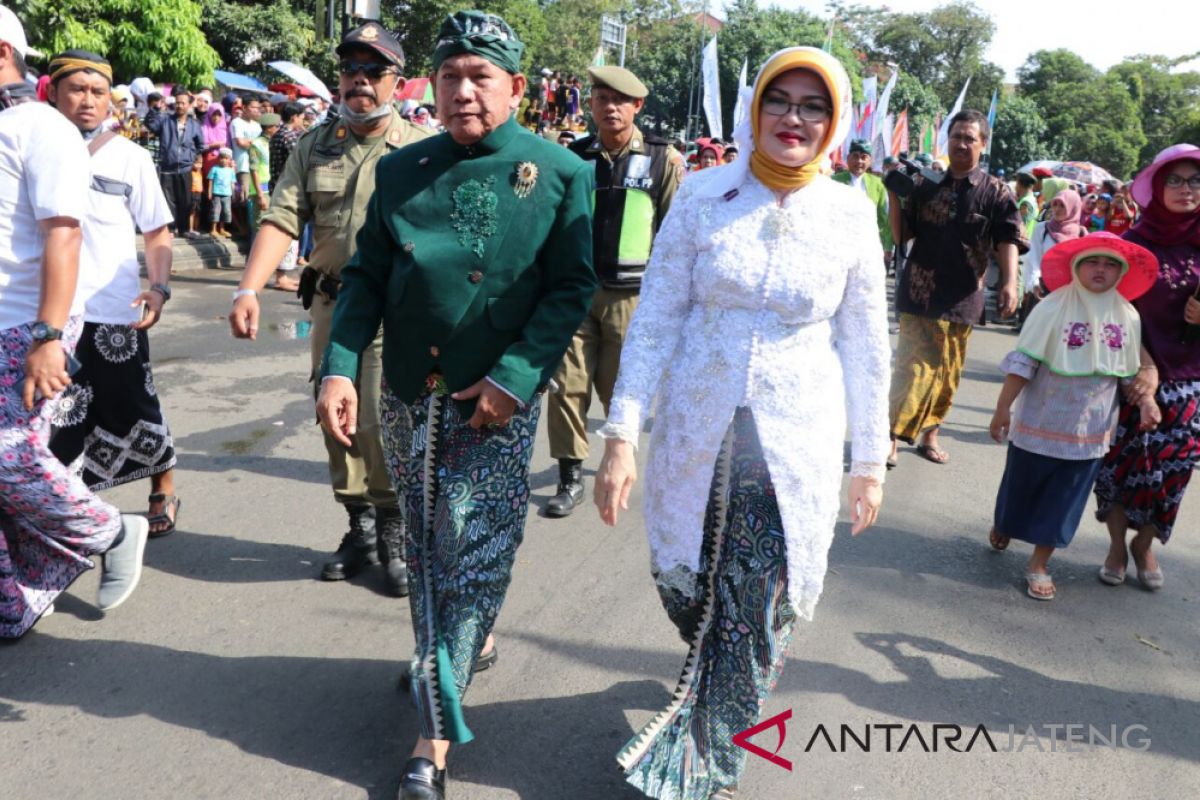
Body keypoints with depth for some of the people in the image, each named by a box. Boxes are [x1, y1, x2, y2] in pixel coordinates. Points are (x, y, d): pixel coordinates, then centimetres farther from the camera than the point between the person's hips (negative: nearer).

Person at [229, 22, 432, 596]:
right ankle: (360, 526, 29)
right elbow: (281, 221, -1)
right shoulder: (313, 146, 8)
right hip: (330, 305, 5)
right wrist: (248, 290, -13)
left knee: (383, 426, -8)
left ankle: (394, 532, 15)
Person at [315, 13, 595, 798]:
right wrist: (340, 366, -7)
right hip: (409, 397, 4)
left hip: (498, 402, -4)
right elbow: (365, 276, 6)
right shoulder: (401, 169, 6)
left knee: (473, 558, -2)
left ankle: (436, 736, 9)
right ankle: (468, 643, 42)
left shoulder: (561, 173, -4)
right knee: (429, 551, 16)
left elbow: (571, 289, -7)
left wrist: (515, 377, -17)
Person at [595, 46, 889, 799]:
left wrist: (870, 462, 5)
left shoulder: (851, 215, -4)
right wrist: (621, 436, -9)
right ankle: (714, 683, 52)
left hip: (795, 447, 0)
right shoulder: (703, 196, -5)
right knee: (689, 590, 17)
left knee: (757, 618, 4)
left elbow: (865, 347, 3)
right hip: (696, 432, 1)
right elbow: (654, 319, -4)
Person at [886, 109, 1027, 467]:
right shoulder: (927, 186, 4)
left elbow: (1008, 240, -9)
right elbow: (901, 235, 5)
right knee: (914, 369, -8)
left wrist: (1009, 283, -25)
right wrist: (894, 195, -8)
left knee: (947, 375, 12)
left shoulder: (995, 192, 0)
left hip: (962, 299, 1)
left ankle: (929, 434, 27)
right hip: (920, 294, -1)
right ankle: (891, 437, -1)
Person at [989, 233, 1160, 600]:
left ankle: (1038, 565, 21)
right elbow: (1022, 363, -13)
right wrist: (1003, 408, -13)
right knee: (1023, 484, 15)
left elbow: (1133, 370, 11)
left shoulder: (1128, 317, 0)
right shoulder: (1053, 309, -13)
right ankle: (1003, 526, 46)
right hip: (1041, 422, -3)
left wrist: (1146, 400, -3)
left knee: (1064, 498, 8)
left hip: (1090, 431, 3)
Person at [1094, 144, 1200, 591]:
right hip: (1135, 372, -2)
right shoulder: (1133, 243, -4)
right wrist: (1146, 366, -14)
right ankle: (1117, 545, 23)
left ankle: (1144, 544, 28)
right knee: (1122, 459, 3)